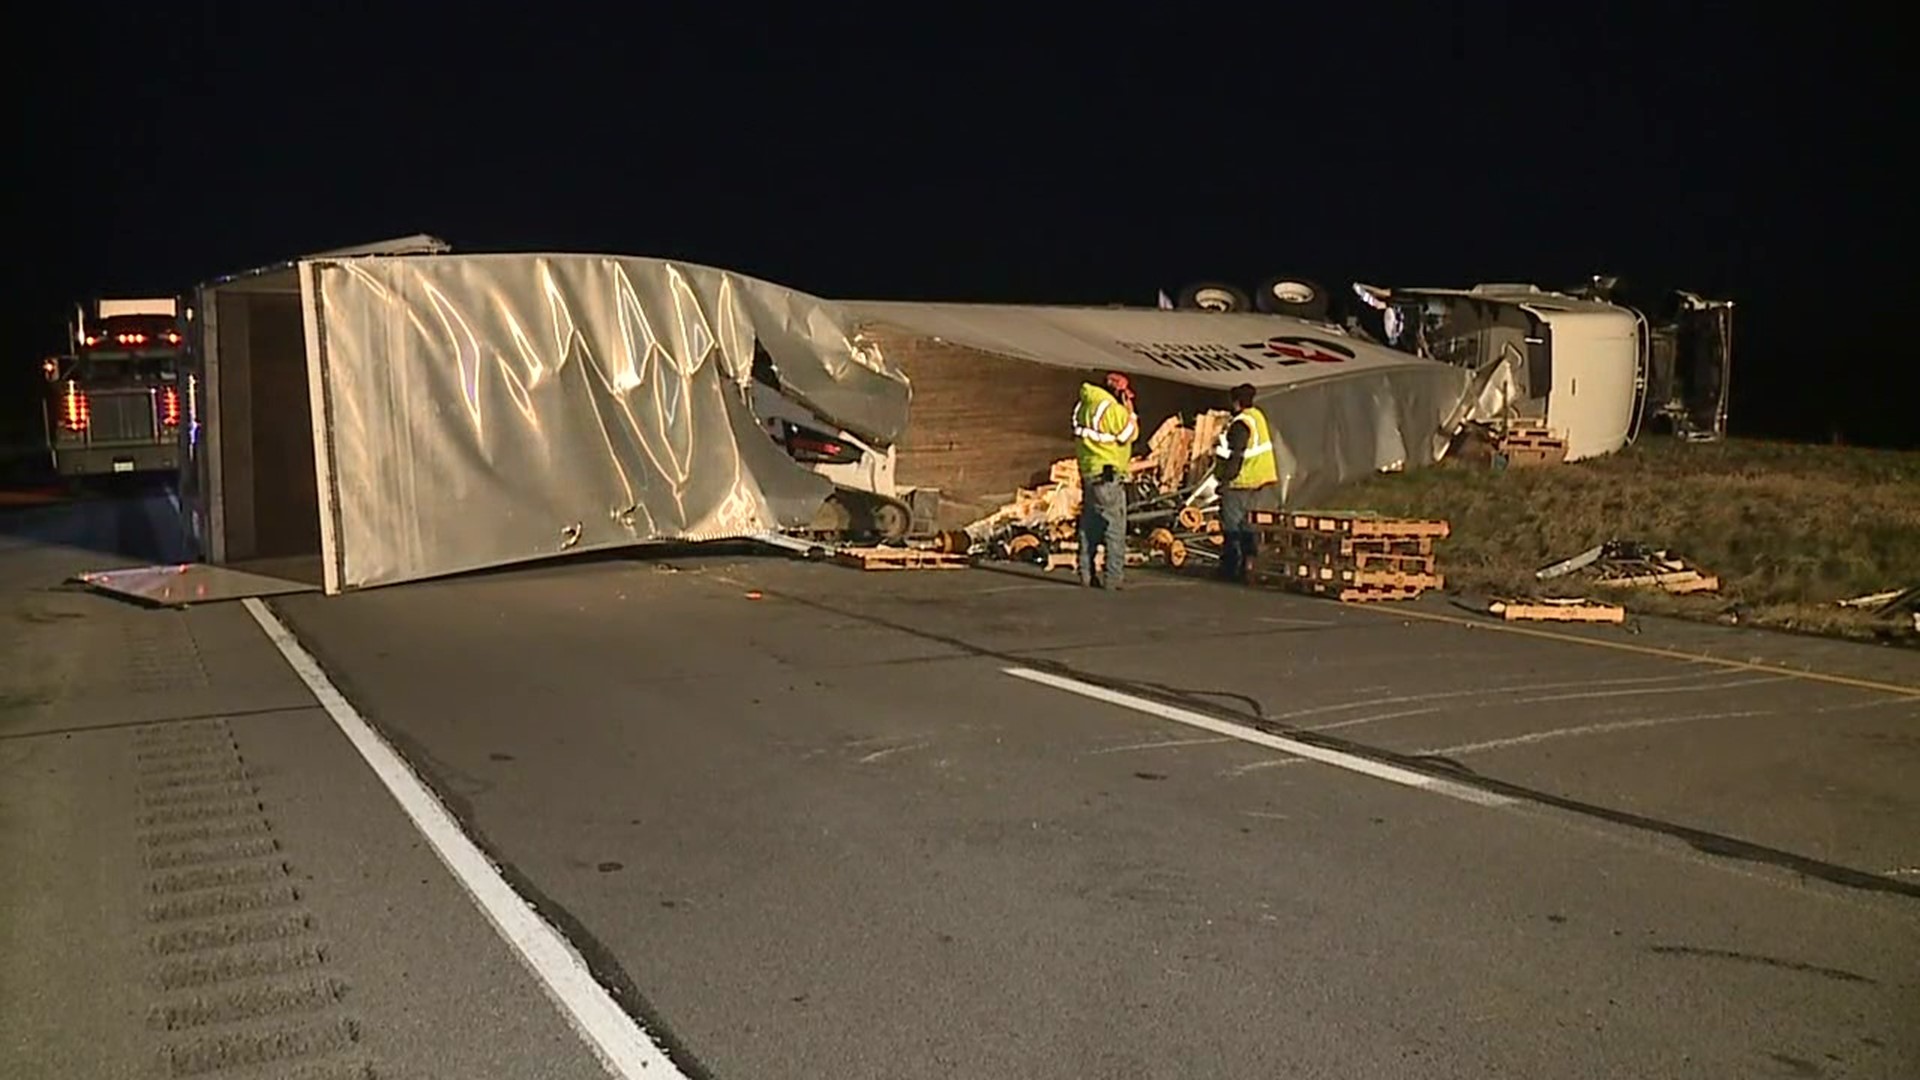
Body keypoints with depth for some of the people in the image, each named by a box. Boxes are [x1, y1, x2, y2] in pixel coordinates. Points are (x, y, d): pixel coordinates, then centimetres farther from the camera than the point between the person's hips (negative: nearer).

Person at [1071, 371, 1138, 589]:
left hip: (1087, 472, 8)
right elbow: (1130, 434, -5)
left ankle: (1086, 575, 16)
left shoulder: (1084, 407, 11)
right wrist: (1130, 413, 5)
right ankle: (1112, 578, -7)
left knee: (1089, 525, 13)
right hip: (1109, 474, -8)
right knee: (1114, 527, -4)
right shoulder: (1113, 409, -12)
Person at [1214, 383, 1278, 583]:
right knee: (1249, 524, 15)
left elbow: (1235, 456, -21)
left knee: (1231, 526, -1)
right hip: (1262, 480, 9)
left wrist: (1225, 479, -16)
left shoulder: (1240, 424, -18)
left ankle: (1230, 568, 2)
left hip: (1242, 483, -9)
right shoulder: (1258, 416, 9)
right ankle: (1249, 563, 14)